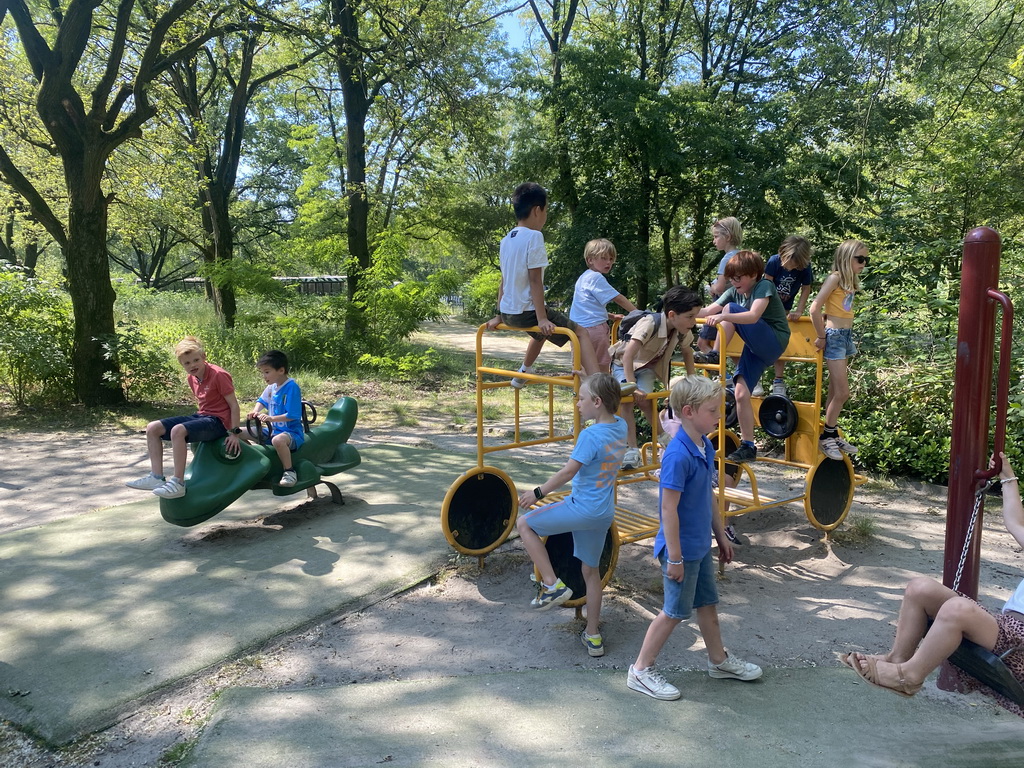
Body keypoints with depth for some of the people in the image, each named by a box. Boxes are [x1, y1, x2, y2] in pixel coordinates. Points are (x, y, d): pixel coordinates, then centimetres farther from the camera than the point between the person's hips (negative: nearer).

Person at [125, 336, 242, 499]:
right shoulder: (192, 378, 10)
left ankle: (178, 483, -28)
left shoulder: (218, 375, -15)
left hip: (218, 421, -9)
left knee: (178, 430, -33)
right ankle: (157, 477, -3)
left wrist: (234, 433, -16)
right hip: (201, 417, 9)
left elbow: (234, 405, -14)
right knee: (152, 428, 1)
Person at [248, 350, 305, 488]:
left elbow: (292, 415, -24)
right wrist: (256, 411, 1)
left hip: (291, 432, -9)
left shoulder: (291, 387, -19)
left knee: (278, 440, -43)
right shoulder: (272, 386, 5)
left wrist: (271, 418, -30)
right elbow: (262, 400, 22)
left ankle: (289, 472, -26)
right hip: (272, 430, 9)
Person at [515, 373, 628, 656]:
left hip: (582, 508, -8)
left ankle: (552, 585, 0)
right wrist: (596, 382, 19)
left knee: (525, 523, 5)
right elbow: (611, 413, 27)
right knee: (591, 571, 19)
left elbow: (568, 471, -20)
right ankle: (593, 636, 28)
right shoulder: (620, 426, 3)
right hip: (604, 513, 9)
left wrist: (538, 492, -12)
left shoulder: (590, 435, -20)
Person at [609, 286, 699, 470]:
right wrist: (631, 385, -42)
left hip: (647, 367, 3)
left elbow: (687, 352, 6)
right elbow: (628, 355, -40)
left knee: (644, 400, -20)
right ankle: (632, 450, -17)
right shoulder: (651, 323, -37)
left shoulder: (683, 331, -17)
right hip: (623, 363, -3)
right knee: (627, 399, -24)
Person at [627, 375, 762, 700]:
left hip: (701, 545, 9)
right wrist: (674, 557, -21)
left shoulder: (705, 447, 2)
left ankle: (719, 660, 43)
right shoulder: (678, 455, -26)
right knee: (675, 611, 4)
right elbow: (669, 509, -24)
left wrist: (720, 535, 19)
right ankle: (641, 670, 19)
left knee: (708, 603, 23)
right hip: (682, 548, -9)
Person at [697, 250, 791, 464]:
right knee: (740, 393, -6)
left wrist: (723, 317, -45)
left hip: (773, 342, -7)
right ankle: (748, 446, -1)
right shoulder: (734, 292, 8)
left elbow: (754, 316, -31)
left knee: (731, 309, -20)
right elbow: (708, 310, -5)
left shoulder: (764, 286, -12)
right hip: (756, 347, 7)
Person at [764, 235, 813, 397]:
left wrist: (799, 311, -17)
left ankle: (778, 381, 11)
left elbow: (806, 289, -8)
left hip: (785, 310, 2)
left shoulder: (805, 268, -17)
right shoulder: (774, 261, -24)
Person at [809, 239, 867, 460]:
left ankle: (832, 434, 22)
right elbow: (815, 308, -18)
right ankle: (826, 437, 8)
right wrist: (821, 337, -12)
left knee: (835, 392, 13)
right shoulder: (835, 278, -13)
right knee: (842, 393, -6)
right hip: (834, 336, -8)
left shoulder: (850, 280, 11)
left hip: (846, 335, 8)